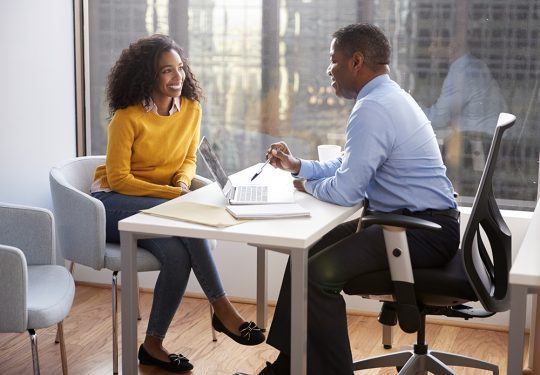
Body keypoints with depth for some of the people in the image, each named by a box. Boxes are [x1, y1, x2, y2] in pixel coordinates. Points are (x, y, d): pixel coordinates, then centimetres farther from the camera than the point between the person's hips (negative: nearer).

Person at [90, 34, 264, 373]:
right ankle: (222, 309, -28)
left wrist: (183, 181, -10)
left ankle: (153, 345, -16)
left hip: (159, 204, 5)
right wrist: (172, 194, -24)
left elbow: (189, 159, 14)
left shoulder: (191, 109, 1)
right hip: (114, 203, -5)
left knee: (178, 254, -30)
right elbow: (118, 178, -15)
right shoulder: (128, 117, -16)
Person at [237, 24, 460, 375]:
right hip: (416, 221, 11)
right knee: (307, 255, 11)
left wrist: (308, 186, -2)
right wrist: (299, 165, 14)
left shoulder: (373, 108, -21)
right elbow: (348, 165, 23)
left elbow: (345, 190, -22)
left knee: (318, 273, -21)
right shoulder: (389, 97, 13)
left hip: (425, 232, -11)